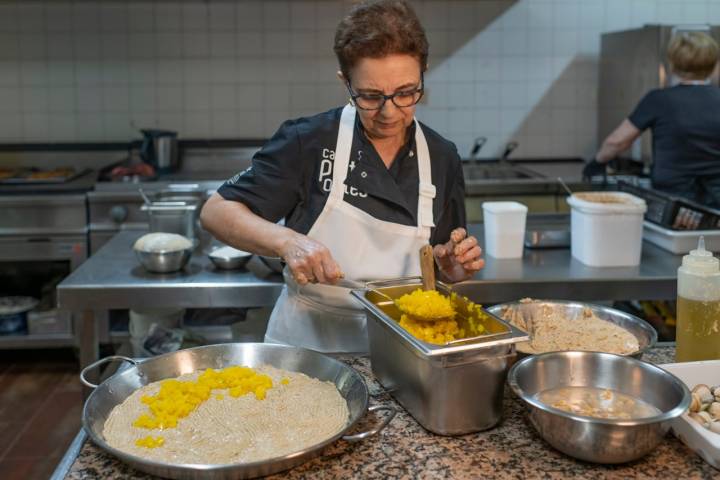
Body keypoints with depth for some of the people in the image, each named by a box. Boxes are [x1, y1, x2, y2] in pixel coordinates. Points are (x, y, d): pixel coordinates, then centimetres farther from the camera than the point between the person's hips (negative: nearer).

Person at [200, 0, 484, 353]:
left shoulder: (443, 159, 4)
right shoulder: (307, 142, -7)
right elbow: (216, 212, -6)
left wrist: (456, 269, -8)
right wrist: (288, 242, -22)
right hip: (304, 341, -3)